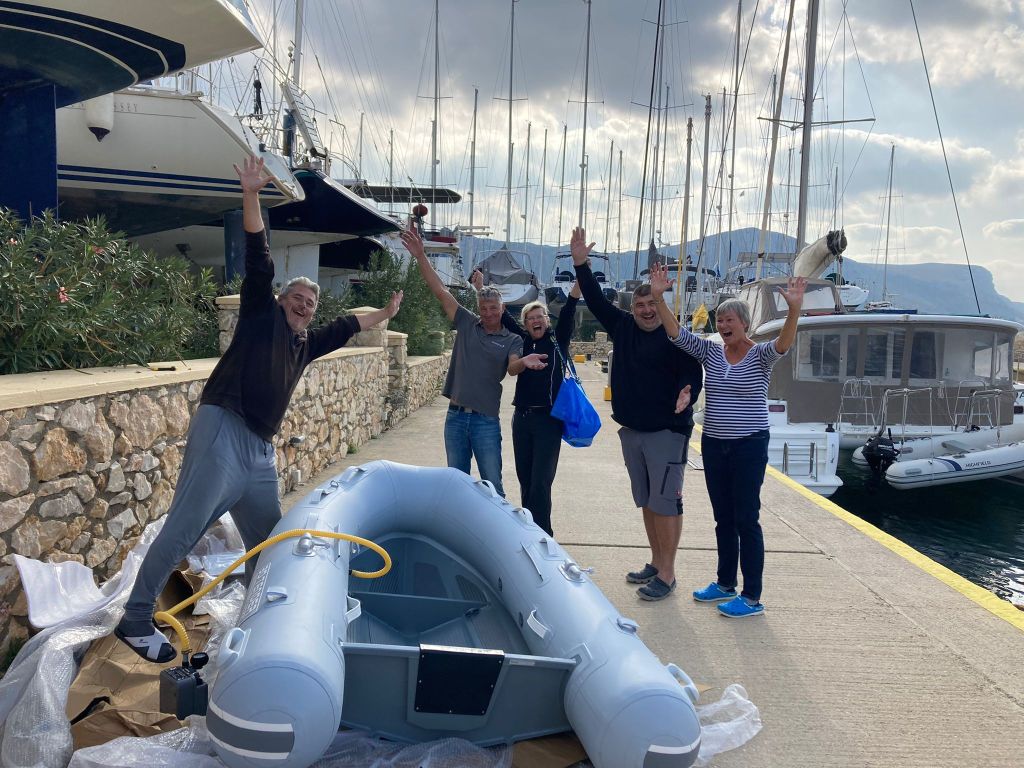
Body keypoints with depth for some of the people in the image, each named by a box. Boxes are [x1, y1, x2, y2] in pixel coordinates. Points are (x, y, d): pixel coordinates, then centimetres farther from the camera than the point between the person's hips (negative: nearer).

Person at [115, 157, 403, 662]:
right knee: (184, 527, -12)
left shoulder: (307, 343, 23)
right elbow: (258, 260, -4)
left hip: (261, 449, 8)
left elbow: (349, 326, 39)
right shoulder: (261, 313, 6)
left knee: (267, 538, 11)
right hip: (223, 431, -8)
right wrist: (251, 194, -12)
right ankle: (136, 619, -6)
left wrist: (385, 314, 49)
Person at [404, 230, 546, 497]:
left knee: (492, 485, 1)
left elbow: (512, 367, -17)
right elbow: (440, 291, 1)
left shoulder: (512, 340, 1)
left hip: (486, 420, -3)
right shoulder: (467, 324, 5)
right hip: (455, 416, 3)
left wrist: (524, 362, -42)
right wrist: (420, 256, -6)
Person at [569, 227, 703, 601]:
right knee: (646, 501, 16)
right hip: (631, 430, 7)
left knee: (665, 501, -4)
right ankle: (655, 563, 29)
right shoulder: (623, 327, 8)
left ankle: (667, 575, 4)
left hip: (667, 431, -7)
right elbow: (596, 300, 13)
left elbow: (693, 373, -14)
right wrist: (581, 264, 7)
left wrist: (687, 393, -35)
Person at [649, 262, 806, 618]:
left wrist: (794, 308, -45)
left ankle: (752, 598, 8)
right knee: (723, 518, 15)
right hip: (713, 443, 5)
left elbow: (783, 343, -28)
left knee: (746, 519, -1)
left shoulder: (760, 355, -7)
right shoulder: (710, 351, 5)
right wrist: (659, 297, -16)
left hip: (749, 446, -5)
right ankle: (725, 584, 29)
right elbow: (676, 333, -4)